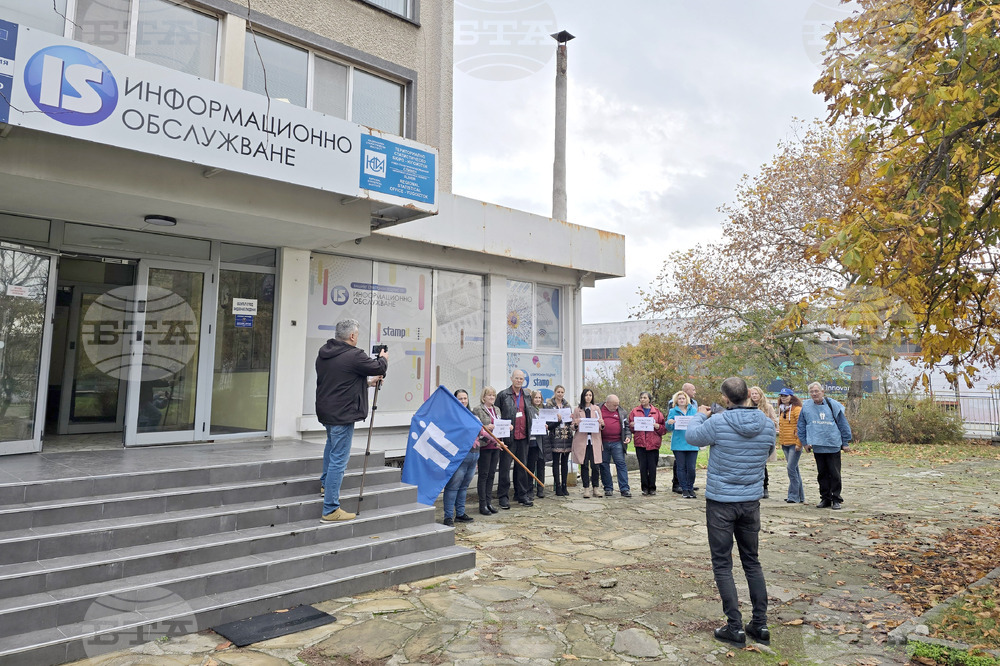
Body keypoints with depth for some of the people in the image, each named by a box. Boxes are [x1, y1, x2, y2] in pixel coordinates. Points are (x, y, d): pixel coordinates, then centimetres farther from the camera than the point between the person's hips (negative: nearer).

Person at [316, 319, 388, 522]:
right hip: (342, 414, -9)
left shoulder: (323, 354, 8)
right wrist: (383, 358, 16)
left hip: (325, 411, 10)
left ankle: (325, 484, 47)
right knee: (338, 460, -5)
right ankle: (330, 510, -1)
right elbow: (379, 368, -6)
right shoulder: (353, 356, -19)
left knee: (332, 443, 34)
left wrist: (367, 381, 23)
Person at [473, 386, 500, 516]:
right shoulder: (477, 409, -6)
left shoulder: (496, 410, 17)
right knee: (483, 475, -2)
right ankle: (482, 505, 4)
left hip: (495, 445, 7)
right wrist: (487, 427, -22)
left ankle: (489, 502, 17)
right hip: (484, 446, -7)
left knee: (491, 474, 10)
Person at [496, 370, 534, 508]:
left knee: (522, 466, 12)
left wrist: (529, 430, 8)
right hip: (509, 436, -5)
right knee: (505, 467, 0)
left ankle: (522, 494, 21)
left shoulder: (527, 395, 13)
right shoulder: (503, 395, -2)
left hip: (523, 436, 5)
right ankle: (503, 496, 7)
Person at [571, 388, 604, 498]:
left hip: (594, 440, 1)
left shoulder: (596, 409, 13)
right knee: (584, 465, 0)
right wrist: (576, 424, -12)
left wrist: (602, 424, -9)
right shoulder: (577, 410, 9)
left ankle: (595, 488, 9)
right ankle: (586, 489, 7)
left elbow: (601, 427, 14)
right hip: (581, 440, -1)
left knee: (596, 465, -3)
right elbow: (573, 426, 9)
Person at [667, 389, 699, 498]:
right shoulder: (673, 411, 6)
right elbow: (670, 428, 5)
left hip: (692, 443, 1)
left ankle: (690, 488, 16)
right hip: (678, 443, -1)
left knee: (691, 468, -2)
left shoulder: (694, 410, 10)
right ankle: (684, 489, 13)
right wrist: (669, 423, -18)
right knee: (681, 468, 3)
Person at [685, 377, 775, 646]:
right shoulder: (768, 425, -6)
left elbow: (692, 436, -1)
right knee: (752, 562, 18)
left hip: (721, 502, -4)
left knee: (722, 565, 6)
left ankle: (735, 627, 8)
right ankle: (760, 624, 22)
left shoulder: (718, 423, -19)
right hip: (751, 502, 5)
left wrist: (701, 415, 19)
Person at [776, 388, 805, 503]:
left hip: (794, 444, -8)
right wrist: (781, 441, 18)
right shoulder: (781, 410, 15)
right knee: (794, 469, 13)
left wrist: (799, 443, -16)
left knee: (791, 468, -12)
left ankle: (794, 496, -5)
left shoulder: (797, 409, -10)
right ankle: (800, 496, 21)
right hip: (785, 444, 8)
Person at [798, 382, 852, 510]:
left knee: (835, 474, 1)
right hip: (817, 447, 3)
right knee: (822, 474, 9)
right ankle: (825, 498, 18)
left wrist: (845, 442, 5)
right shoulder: (806, 406, 4)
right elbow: (801, 426, 13)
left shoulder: (833, 405, -3)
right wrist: (804, 442, 11)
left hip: (833, 446, -2)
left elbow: (843, 424, 4)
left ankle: (836, 499, 11)